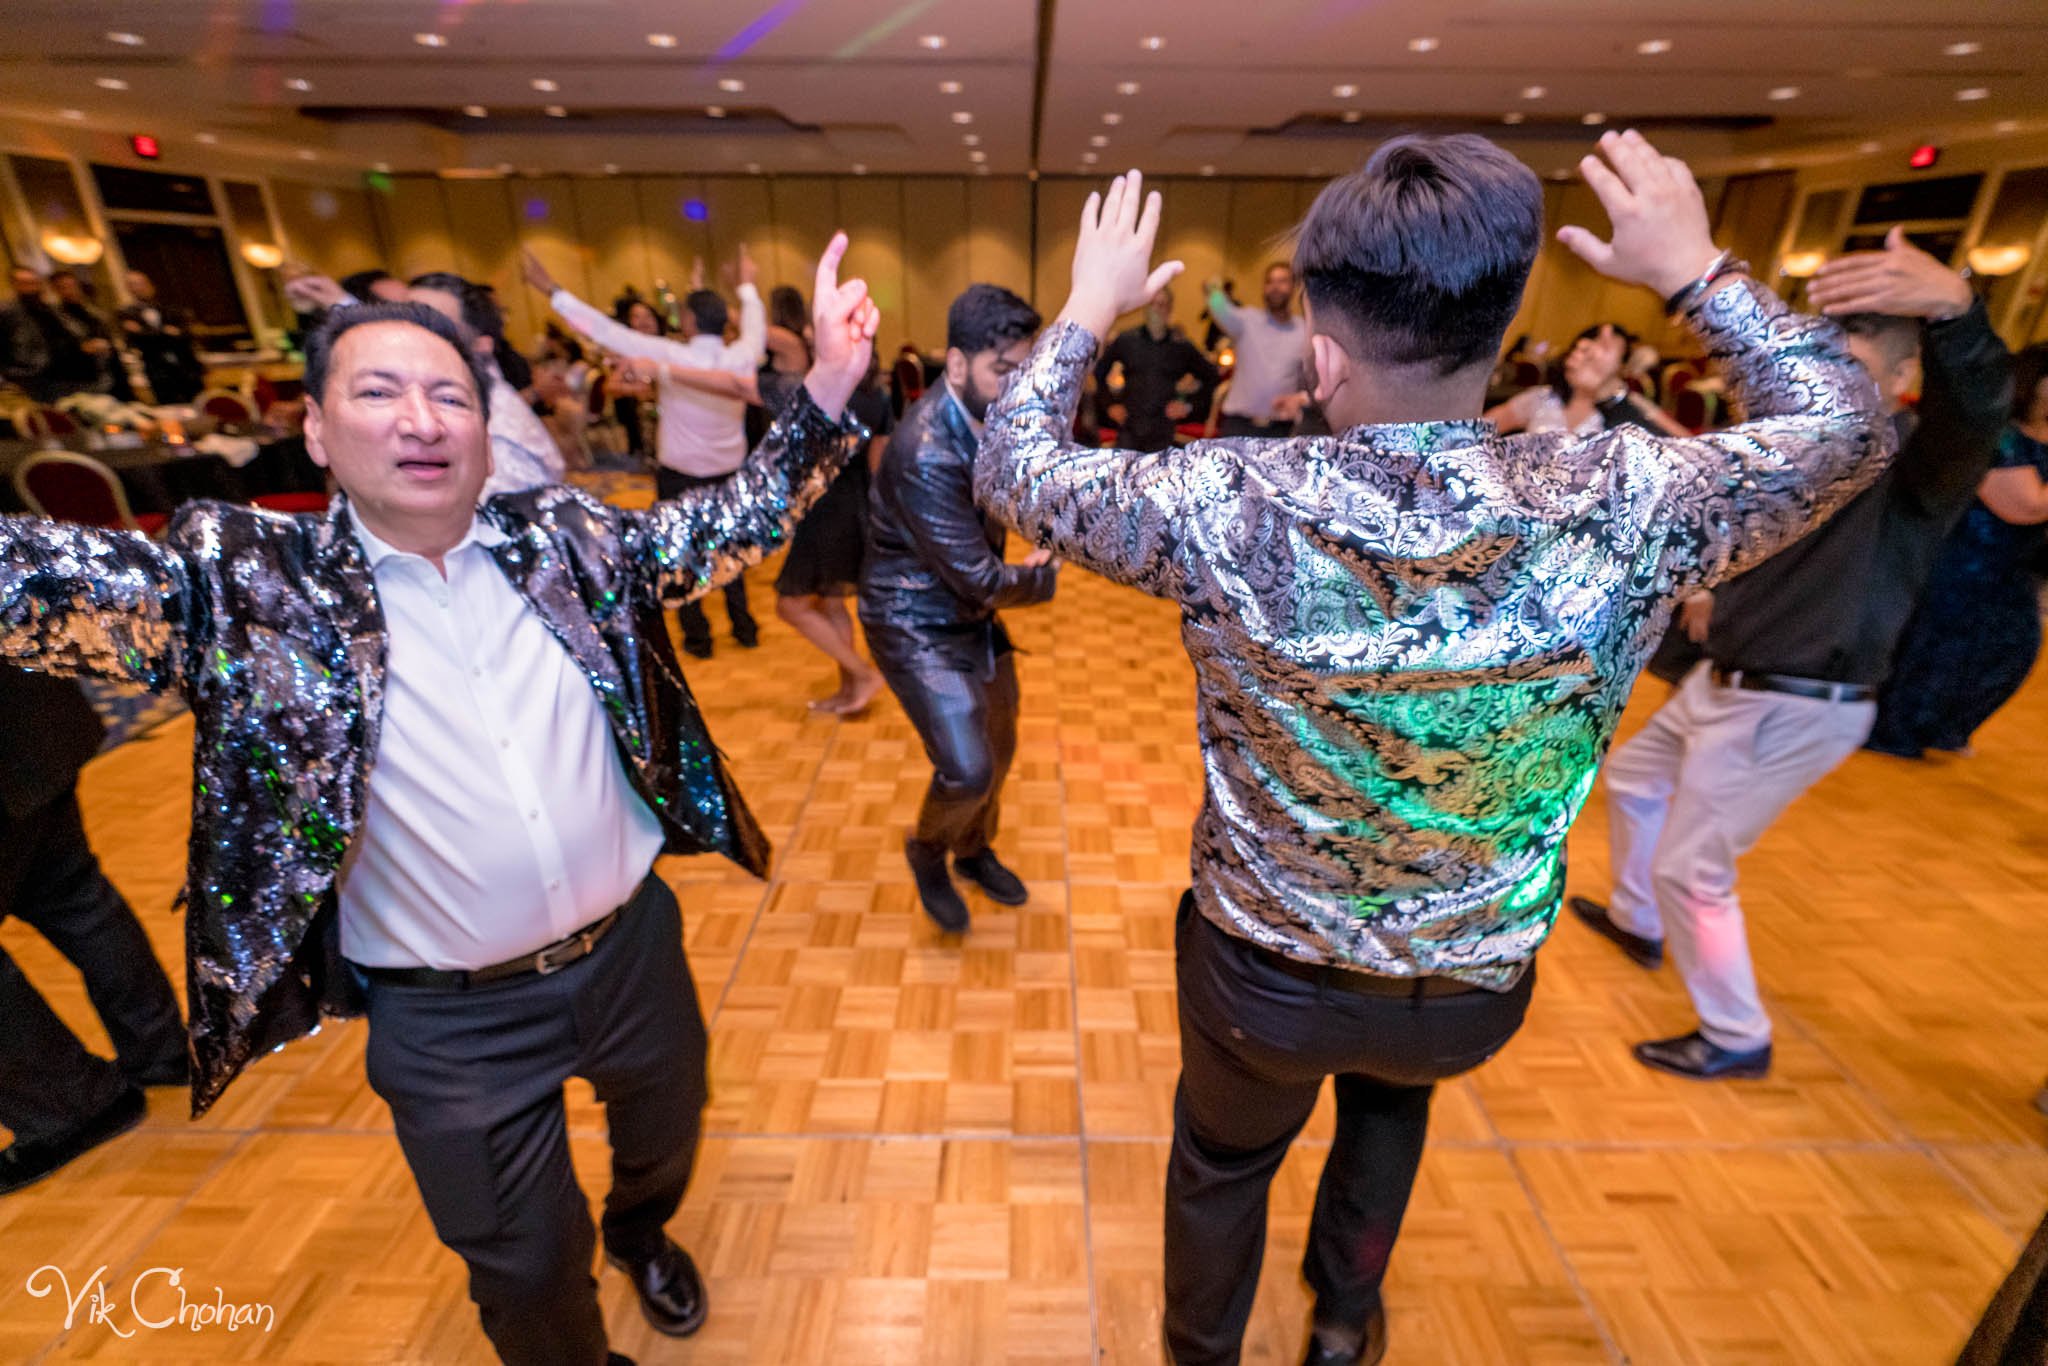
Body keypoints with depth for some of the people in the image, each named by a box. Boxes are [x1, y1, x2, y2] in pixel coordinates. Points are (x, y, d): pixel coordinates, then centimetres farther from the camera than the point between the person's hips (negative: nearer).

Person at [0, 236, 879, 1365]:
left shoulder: (566, 537, -4)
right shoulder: (244, 580, -10)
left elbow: (732, 523, -3)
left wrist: (828, 384, -12)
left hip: (635, 947, 3)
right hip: (451, 1020, -2)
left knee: (665, 1130, 31)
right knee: (526, 1268, 20)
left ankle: (642, 1232, 67)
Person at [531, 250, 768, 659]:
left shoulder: (671, 356, -18)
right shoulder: (742, 357, -8)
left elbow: (606, 330, -15)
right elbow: (756, 327, 14)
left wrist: (553, 291, -6)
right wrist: (747, 286, 31)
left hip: (679, 476, -3)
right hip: (730, 472, 4)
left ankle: (697, 636, 16)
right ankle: (744, 628, 23)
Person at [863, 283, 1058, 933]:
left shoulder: (996, 414, -5)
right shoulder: (926, 454, -30)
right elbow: (980, 580, -26)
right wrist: (1042, 576, -8)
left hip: (974, 612, 8)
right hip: (917, 625, -8)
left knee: (1000, 746, 17)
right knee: (968, 769, -11)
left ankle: (974, 850, 43)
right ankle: (926, 850, 23)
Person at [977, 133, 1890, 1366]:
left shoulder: (1230, 506, -28)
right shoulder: (1625, 506, -22)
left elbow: (1011, 468, -11)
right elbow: (1843, 426, 1)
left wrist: (1090, 307, 1)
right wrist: (1697, 270, 8)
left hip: (1262, 969, -2)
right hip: (1478, 982, 3)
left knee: (1221, 1164, 29)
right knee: (1393, 1090, 38)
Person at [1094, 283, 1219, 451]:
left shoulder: (1181, 346, 5)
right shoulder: (1126, 340, 5)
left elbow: (1210, 377, 14)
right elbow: (1099, 371, 13)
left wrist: (1191, 405, 5)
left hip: (1162, 433, 0)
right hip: (1129, 430, 0)